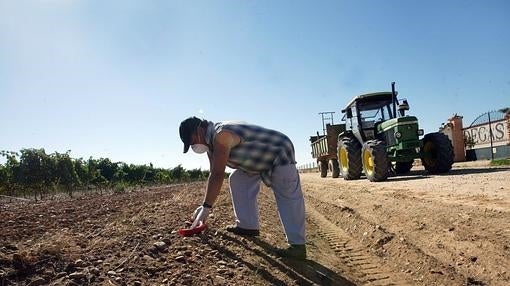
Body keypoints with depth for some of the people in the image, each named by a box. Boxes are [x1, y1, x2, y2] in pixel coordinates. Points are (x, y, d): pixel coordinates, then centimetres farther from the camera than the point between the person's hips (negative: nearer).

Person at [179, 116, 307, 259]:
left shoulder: (221, 135, -29)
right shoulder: (210, 141, 3)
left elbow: (218, 175, -33)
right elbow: (213, 174, 6)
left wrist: (206, 207, -29)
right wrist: (205, 204, 4)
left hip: (280, 153, -10)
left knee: (288, 199, -17)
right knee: (237, 180, 8)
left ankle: (298, 246, -15)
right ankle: (248, 226, 11)